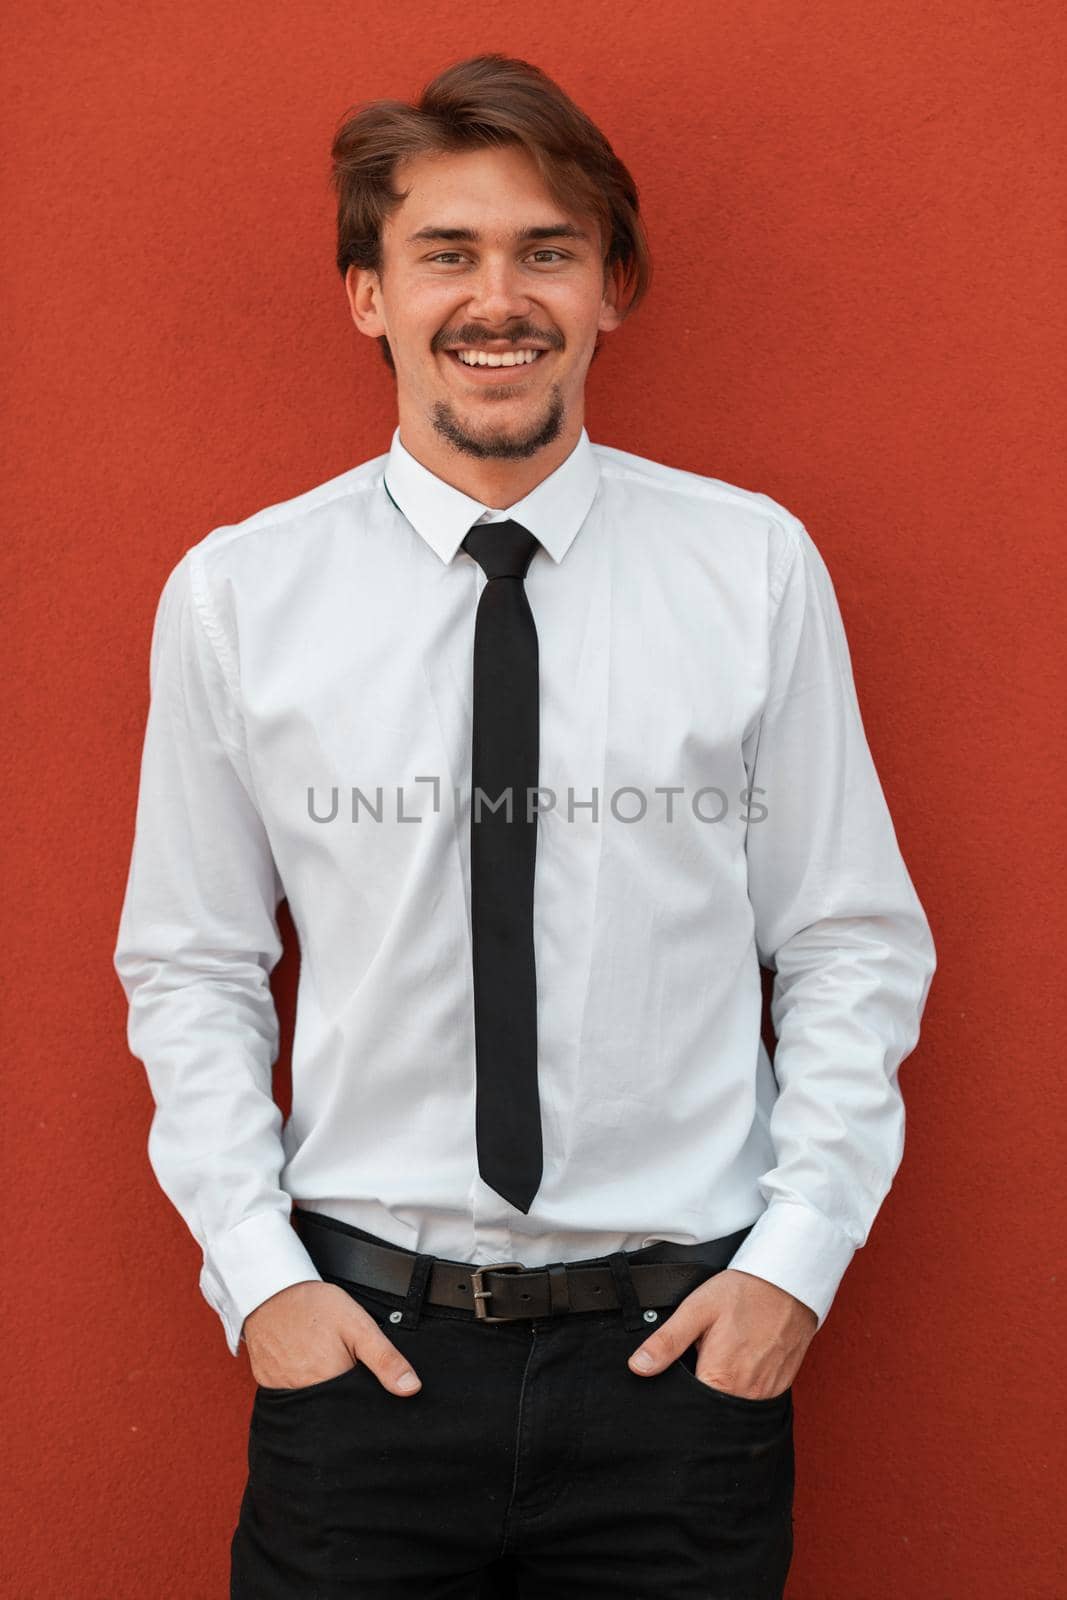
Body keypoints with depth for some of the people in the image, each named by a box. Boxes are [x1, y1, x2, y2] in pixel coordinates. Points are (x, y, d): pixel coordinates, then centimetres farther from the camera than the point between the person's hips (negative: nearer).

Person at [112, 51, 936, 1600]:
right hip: (359, 1342, 0)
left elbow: (854, 945, 2)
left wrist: (798, 1257, -5)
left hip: (685, 1342, 0)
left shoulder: (756, 565, -2)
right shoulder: (233, 594, -1)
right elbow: (192, 971, 5)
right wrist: (258, 1271, -3)